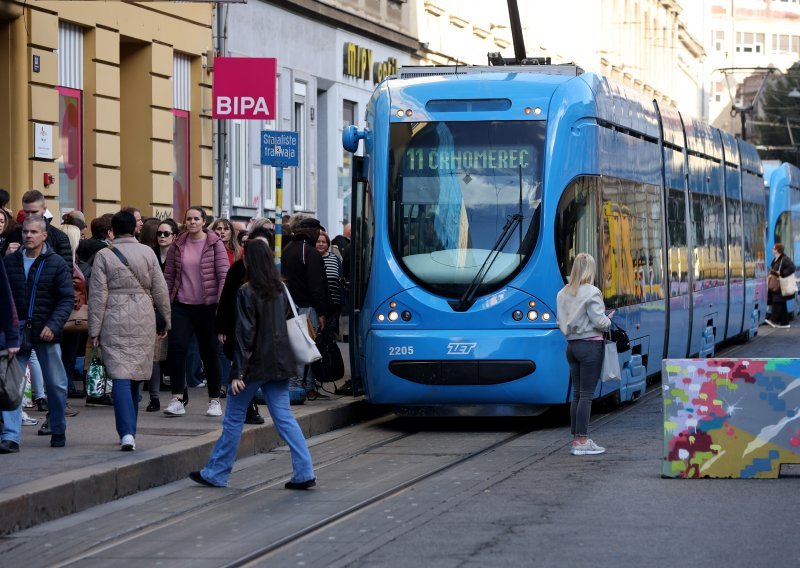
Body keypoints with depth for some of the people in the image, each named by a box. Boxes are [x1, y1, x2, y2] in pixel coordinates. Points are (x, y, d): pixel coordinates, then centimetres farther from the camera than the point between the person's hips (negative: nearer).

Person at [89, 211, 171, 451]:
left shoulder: (104, 255, -4)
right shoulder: (147, 252, 2)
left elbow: (98, 295, -5)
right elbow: (160, 290, 6)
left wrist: (94, 329, -1)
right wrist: (166, 320, 17)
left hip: (115, 323, -3)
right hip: (143, 322, 3)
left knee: (120, 376, -6)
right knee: (135, 376, 14)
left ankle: (127, 432, -20)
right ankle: (129, 430, 23)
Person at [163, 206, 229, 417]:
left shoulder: (215, 244, -2)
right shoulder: (178, 245, 6)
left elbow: (224, 275, -5)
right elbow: (169, 275, 10)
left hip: (207, 306, -2)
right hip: (181, 306, 2)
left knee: (210, 353, 5)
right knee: (176, 348, -11)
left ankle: (214, 401, 17)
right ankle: (177, 400, -6)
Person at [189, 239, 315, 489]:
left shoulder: (247, 293, -13)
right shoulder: (280, 290, 7)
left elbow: (244, 335, -16)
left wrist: (238, 373, -16)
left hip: (256, 364, -6)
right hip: (279, 364, 6)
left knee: (233, 419, 6)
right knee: (284, 417, 5)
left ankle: (216, 473, 15)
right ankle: (304, 472, -4)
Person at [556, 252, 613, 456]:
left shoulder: (563, 293, 8)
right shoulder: (591, 292, -13)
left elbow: (562, 322, 12)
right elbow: (599, 322, -15)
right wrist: (609, 321, 4)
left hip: (572, 345, 7)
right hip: (590, 345, -7)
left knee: (577, 393, 12)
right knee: (586, 394, -4)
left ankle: (576, 438, 14)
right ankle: (582, 441, -4)